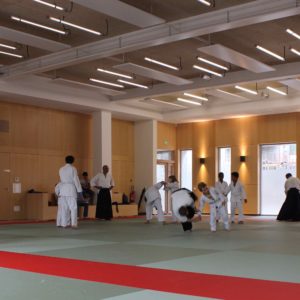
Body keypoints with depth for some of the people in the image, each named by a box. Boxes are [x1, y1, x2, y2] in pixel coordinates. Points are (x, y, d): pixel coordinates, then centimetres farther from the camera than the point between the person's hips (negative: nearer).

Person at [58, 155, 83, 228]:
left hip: (63, 189, 5)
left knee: (64, 207, 9)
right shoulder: (73, 168, -6)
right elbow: (76, 180, -8)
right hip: (71, 189, -5)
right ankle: (73, 223, -13)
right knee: (73, 207, -3)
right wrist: (80, 191, -4)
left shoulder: (61, 169, 10)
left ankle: (64, 224, 9)